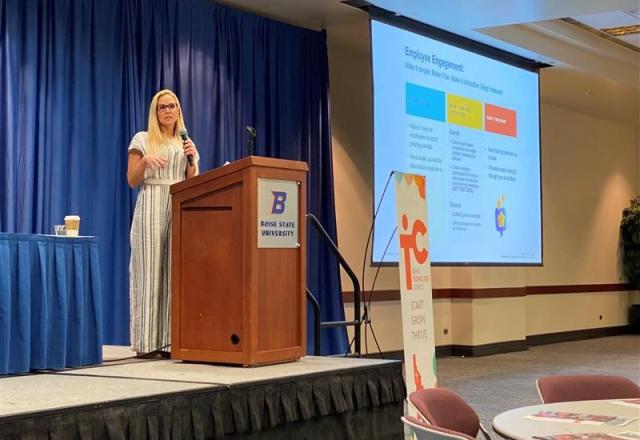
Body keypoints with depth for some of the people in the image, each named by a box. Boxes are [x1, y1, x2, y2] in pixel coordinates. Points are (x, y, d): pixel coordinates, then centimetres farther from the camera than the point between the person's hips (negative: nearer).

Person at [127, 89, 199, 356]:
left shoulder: (186, 144, 18)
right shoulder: (142, 139, 7)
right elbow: (132, 181, 3)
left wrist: (192, 159, -1)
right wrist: (145, 161, -14)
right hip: (151, 207, -4)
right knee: (150, 269, -8)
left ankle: (171, 339, 0)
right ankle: (147, 341, -7)